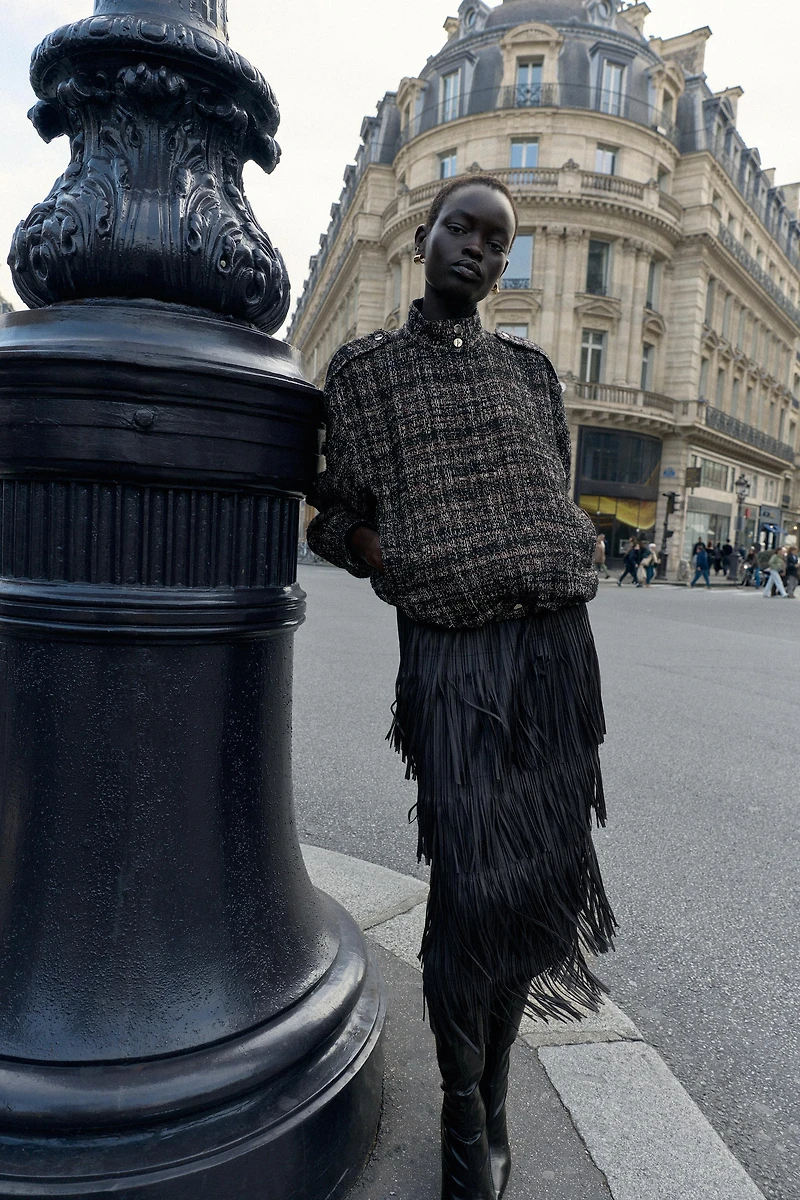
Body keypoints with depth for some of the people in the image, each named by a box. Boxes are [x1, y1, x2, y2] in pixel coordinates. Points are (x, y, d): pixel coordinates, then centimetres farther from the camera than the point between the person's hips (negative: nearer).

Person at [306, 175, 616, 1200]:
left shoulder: (531, 369, 16)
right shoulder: (364, 366, 7)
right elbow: (337, 517, 6)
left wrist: (545, 593, 7)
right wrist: (411, 577, -8)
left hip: (554, 642, 4)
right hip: (450, 650, -4)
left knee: (539, 868, 8)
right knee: (470, 882, -4)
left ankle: (495, 1086, 30)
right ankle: (462, 1115, 21)